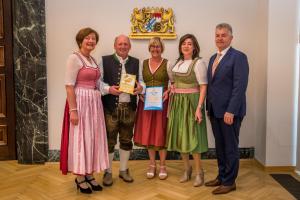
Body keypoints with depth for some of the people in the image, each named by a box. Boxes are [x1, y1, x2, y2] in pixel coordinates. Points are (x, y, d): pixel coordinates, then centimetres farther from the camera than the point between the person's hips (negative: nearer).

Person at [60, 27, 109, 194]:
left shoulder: (93, 60, 14)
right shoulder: (74, 58, -10)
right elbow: (69, 86, -15)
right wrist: (73, 110, -21)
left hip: (94, 103, 8)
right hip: (80, 103, -8)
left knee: (93, 138, 11)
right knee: (80, 138, 0)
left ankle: (89, 175, 24)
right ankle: (79, 178, 14)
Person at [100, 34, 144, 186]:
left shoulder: (136, 62, 12)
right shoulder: (105, 60, 1)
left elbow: (140, 80, 11)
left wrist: (140, 87, -11)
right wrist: (109, 89, -20)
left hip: (129, 107, 3)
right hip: (111, 107, -3)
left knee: (126, 140, 12)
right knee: (109, 141, 4)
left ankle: (124, 170, 29)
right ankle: (108, 172, 20)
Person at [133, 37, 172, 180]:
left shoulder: (167, 64, 0)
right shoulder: (144, 63, 9)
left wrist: (168, 92, -16)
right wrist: (140, 92, -5)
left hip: (162, 102, -3)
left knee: (161, 133, 1)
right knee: (148, 133, 6)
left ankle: (162, 166, 16)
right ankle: (152, 165, 22)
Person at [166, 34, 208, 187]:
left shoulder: (198, 63, -9)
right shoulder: (178, 62, 11)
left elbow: (203, 87, -14)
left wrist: (199, 108, -21)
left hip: (191, 102, -6)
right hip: (177, 103, 7)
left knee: (192, 136, -3)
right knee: (180, 135, 10)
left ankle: (199, 172, 12)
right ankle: (187, 169, 25)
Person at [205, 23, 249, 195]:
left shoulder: (238, 57, -10)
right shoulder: (213, 58, 15)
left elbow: (240, 86, -17)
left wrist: (230, 111, -21)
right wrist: (209, 107, 9)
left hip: (229, 111, -7)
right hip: (215, 110, 7)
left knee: (230, 147, 5)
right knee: (220, 146, 16)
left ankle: (229, 182, 18)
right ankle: (221, 176, 30)